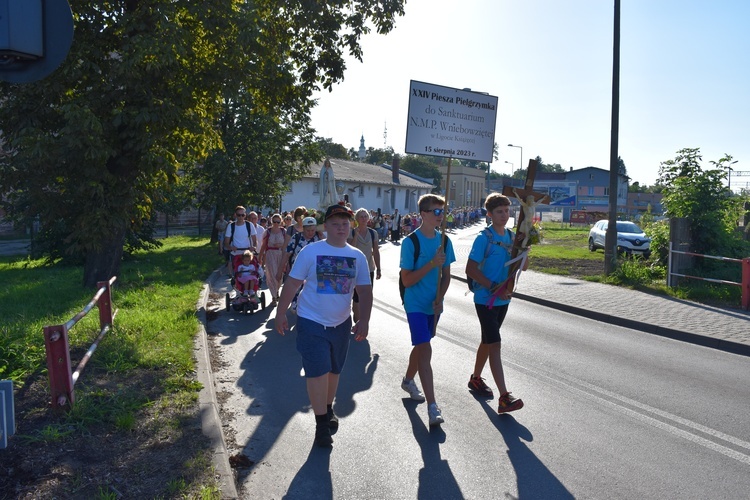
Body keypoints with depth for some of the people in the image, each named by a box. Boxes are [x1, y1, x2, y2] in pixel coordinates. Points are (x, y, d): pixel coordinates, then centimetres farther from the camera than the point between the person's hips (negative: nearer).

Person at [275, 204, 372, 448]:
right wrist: (280, 313, -8)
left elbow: (365, 291, 1)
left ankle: (328, 410, 41)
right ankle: (321, 424, 10)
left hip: (341, 323, 4)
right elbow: (292, 284, -7)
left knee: (334, 370, 18)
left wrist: (364, 321, -10)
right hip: (311, 322, -4)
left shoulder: (357, 257, 0)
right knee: (318, 371, -6)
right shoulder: (311, 251, -11)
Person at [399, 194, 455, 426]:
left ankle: (408, 381, 44)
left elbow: (446, 274, 7)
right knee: (425, 351, -11)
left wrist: (440, 299, -7)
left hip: (434, 305, 6)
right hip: (415, 305, -6)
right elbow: (406, 280, -16)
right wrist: (432, 264, -25)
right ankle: (432, 407, -7)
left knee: (421, 345, 20)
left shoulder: (444, 240, 1)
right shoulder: (411, 242, -15)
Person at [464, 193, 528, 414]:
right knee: (494, 345, -10)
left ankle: (475, 378, 37)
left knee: (487, 341, 19)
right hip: (486, 299, -7)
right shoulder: (484, 238, -13)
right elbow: (471, 269, -16)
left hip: (503, 300, 7)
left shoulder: (511, 236, 7)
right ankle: (504, 398, -11)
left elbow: (523, 266, 6)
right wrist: (494, 287, -20)